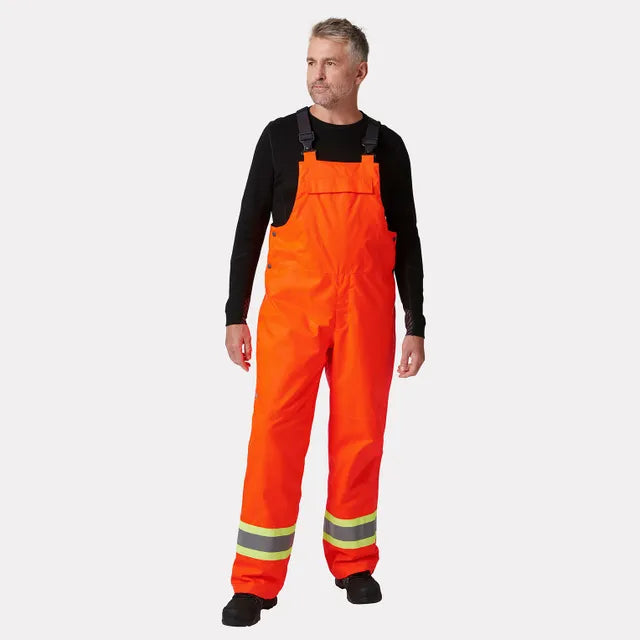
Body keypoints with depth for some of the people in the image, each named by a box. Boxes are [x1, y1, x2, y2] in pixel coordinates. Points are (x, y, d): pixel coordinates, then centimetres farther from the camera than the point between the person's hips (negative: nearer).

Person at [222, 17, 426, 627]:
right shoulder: (280, 137, 3)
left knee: (359, 434, 7)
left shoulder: (386, 147, 7)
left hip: (366, 315, 2)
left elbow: (406, 241, 9)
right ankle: (256, 582, 4)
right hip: (291, 311, -1)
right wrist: (235, 316, 0)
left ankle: (353, 563, 25)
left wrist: (415, 326, 5)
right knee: (276, 434, -5)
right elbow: (249, 228, 5)